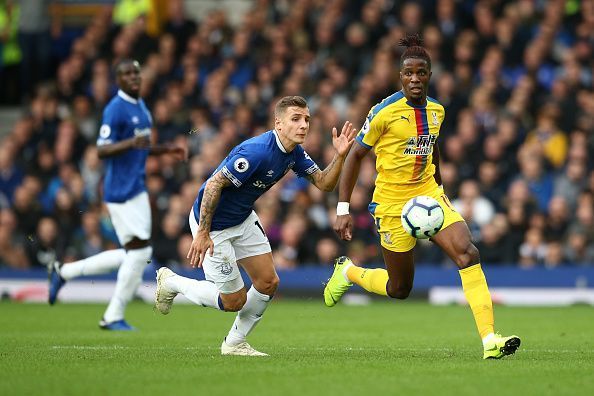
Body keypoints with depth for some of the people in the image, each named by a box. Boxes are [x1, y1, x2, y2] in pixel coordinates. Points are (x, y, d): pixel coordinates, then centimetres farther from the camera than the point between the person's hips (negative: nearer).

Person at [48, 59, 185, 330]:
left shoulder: (141, 107, 15)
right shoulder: (115, 109, -14)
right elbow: (102, 151, -19)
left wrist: (166, 150, 15)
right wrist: (131, 143, -33)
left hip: (138, 190, 9)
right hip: (121, 192, -9)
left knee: (133, 255, 11)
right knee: (140, 250, -10)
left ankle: (64, 272, 21)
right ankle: (113, 317, 2)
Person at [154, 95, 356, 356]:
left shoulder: (294, 153, -4)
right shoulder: (257, 152, -32)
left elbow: (324, 183, 1)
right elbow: (214, 184, -29)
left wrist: (340, 155, -19)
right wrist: (202, 233, -28)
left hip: (243, 218, 9)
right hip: (212, 223, -9)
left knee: (268, 282, 3)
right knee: (234, 301, -2)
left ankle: (234, 343, 21)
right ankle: (171, 283, 20)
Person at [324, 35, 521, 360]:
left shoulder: (436, 110, 3)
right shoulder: (385, 112, -13)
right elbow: (355, 156, -7)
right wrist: (342, 211, -10)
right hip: (392, 204, -4)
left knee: (468, 253, -20)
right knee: (399, 290, 5)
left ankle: (490, 339, -23)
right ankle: (348, 272, 37)